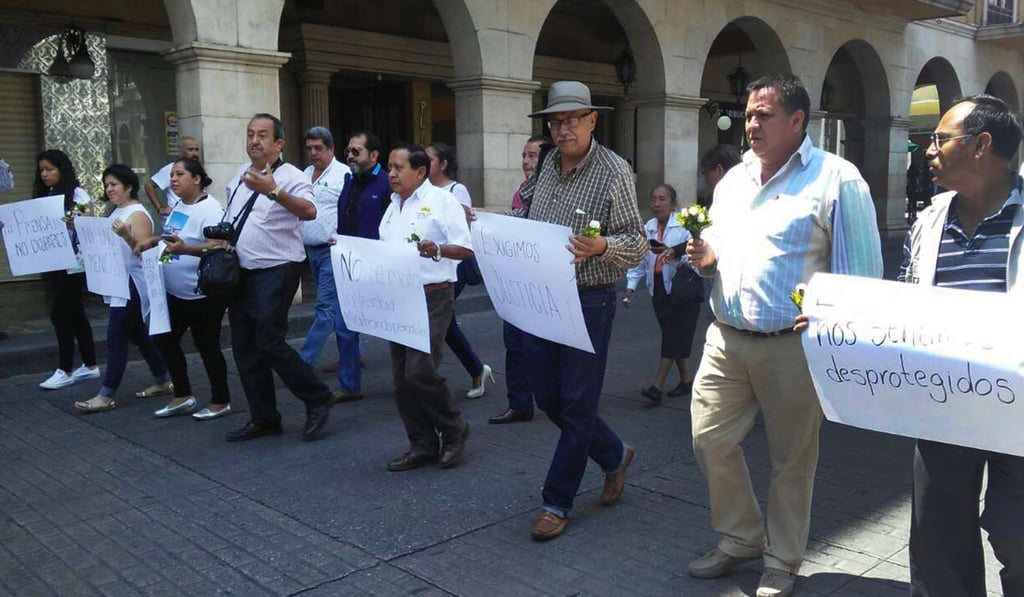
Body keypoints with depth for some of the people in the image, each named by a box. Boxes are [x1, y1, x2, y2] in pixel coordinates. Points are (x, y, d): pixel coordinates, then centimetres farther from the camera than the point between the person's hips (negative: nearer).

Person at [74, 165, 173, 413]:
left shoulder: (138, 215, -13)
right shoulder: (116, 212, 15)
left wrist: (126, 235, -35)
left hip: (133, 284, -10)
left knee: (116, 339, -8)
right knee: (138, 335, 15)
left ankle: (107, 396, -3)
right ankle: (163, 381, 25)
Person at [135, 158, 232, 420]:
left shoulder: (210, 209, -17)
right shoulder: (178, 206, 11)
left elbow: (218, 246, -28)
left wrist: (184, 248, -40)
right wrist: (153, 240, 8)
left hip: (203, 294, -9)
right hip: (175, 292, 10)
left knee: (207, 347, 1)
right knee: (164, 340, 13)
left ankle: (220, 402, 15)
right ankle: (183, 396, 26)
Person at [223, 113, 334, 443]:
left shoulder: (290, 177, -13)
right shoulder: (240, 174, 11)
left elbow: (309, 211, -34)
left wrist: (272, 191, -46)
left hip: (275, 272, -8)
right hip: (242, 271, 8)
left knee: (269, 343, -12)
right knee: (244, 347, 10)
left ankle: (318, 399, 6)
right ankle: (263, 418, 20)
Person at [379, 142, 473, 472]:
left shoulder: (441, 200, -4)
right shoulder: (393, 207, 18)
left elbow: (467, 248, -11)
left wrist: (438, 249, -27)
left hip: (432, 297, -7)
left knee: (420, 371, -14)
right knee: (402, 377, 7)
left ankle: (454, 430, 9)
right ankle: (422, 445, 18)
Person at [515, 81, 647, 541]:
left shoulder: (614, 172, -11)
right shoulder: (548, 164, 8)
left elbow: (638, 244, -12)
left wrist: (601, 246, -31)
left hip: (588, 301, -7)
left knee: (576, 404, 2)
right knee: (548, 398, 14)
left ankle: (557, 502, 16)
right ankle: (614, 455, 37)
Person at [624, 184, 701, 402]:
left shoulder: (684, 224, -9)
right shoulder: (648, 227, 8)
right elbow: (639, 258, 6)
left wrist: (674, 254, -39)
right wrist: (631, 286, -3)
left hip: (682, 284, -6)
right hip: (659, 287, 6)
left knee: (674, 333, -7)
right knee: (672, 335, 11)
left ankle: (658, 386, -8)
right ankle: (686, 380, 24)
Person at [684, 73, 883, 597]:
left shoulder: (835, 178, -7)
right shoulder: (733, 180, 13)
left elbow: (863, 272, -8)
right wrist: (705, 256, 1)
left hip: (792, 347, -5)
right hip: (725, 339, 6)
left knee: (791, 460, 8)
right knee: (710, 441, 8)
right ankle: (741, 538, 30)